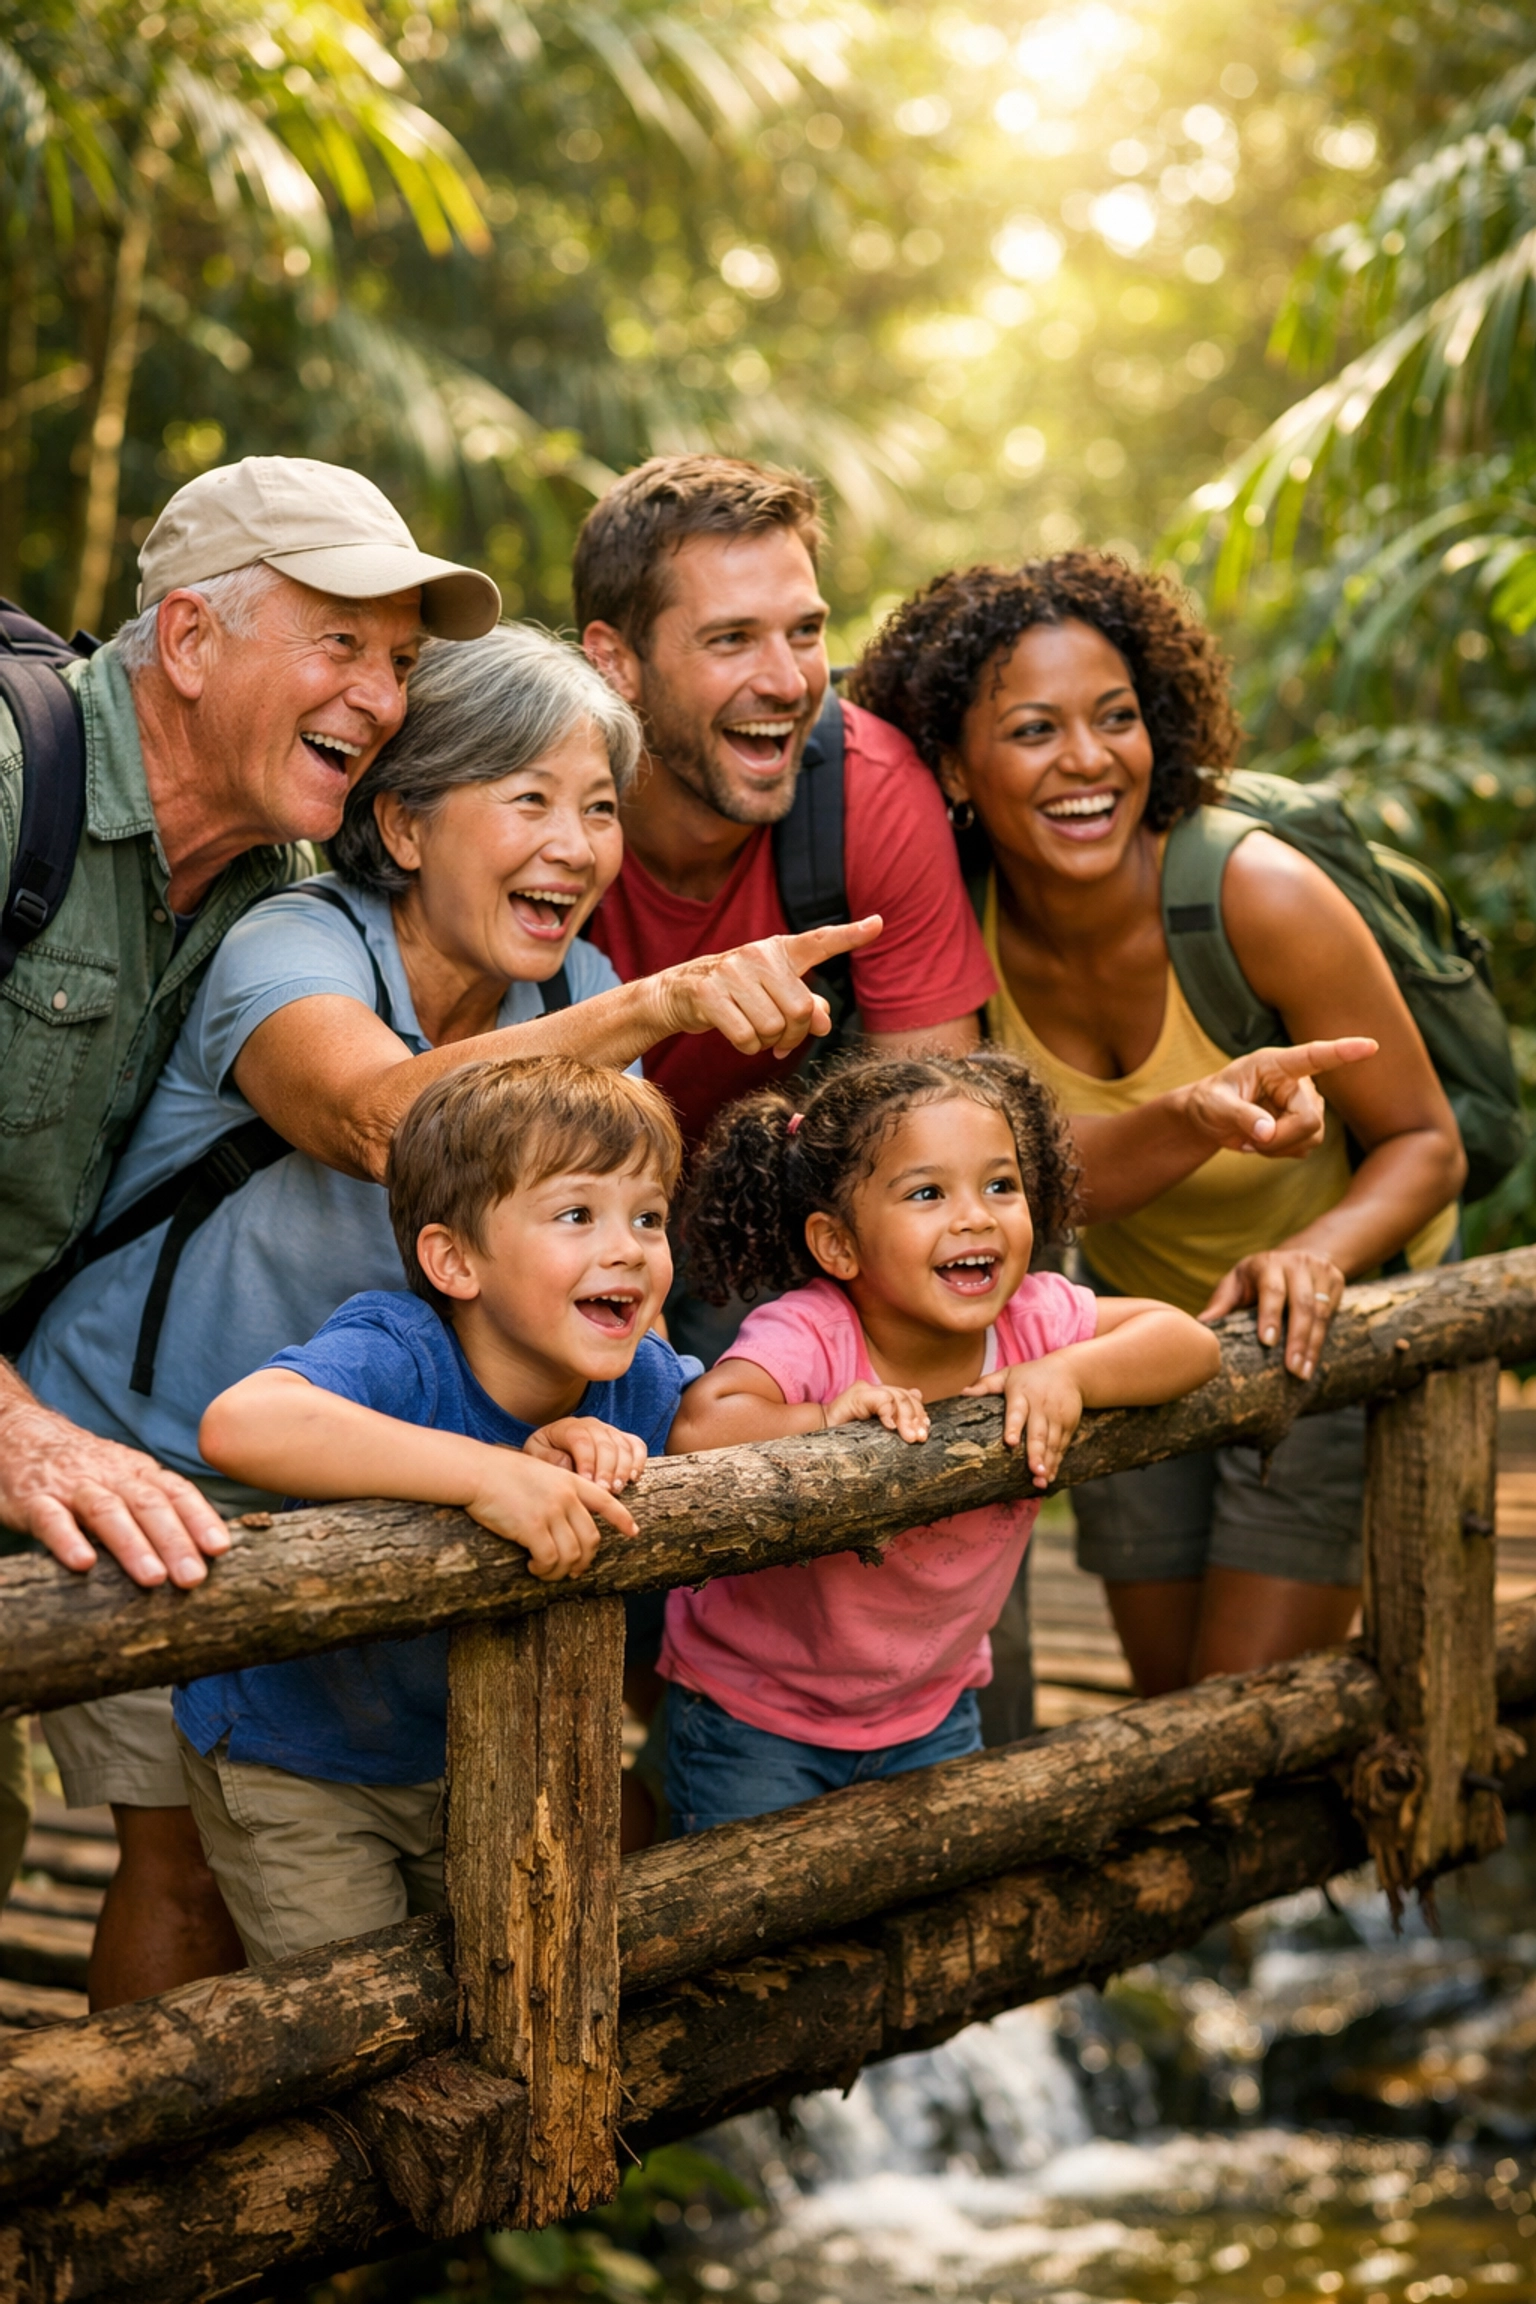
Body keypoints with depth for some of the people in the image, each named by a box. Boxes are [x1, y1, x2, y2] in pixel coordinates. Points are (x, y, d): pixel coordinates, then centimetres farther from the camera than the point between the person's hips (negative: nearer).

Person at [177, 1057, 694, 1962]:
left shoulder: (638, 1380, -15)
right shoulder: (399, 1359, -35)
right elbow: (242, 1423, -55)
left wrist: (599, 1449, -17)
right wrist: (485, 1472, -60)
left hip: (468, 1752, 6)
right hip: (291, 1762, -6)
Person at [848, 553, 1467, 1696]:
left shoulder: (1261, 899, -32)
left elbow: (1425, 1143, -21)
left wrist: (1310, 1257, -38)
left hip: (1332, 1312, -4)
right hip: (1133, 1319, 4)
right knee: (1168, 1701, 15)